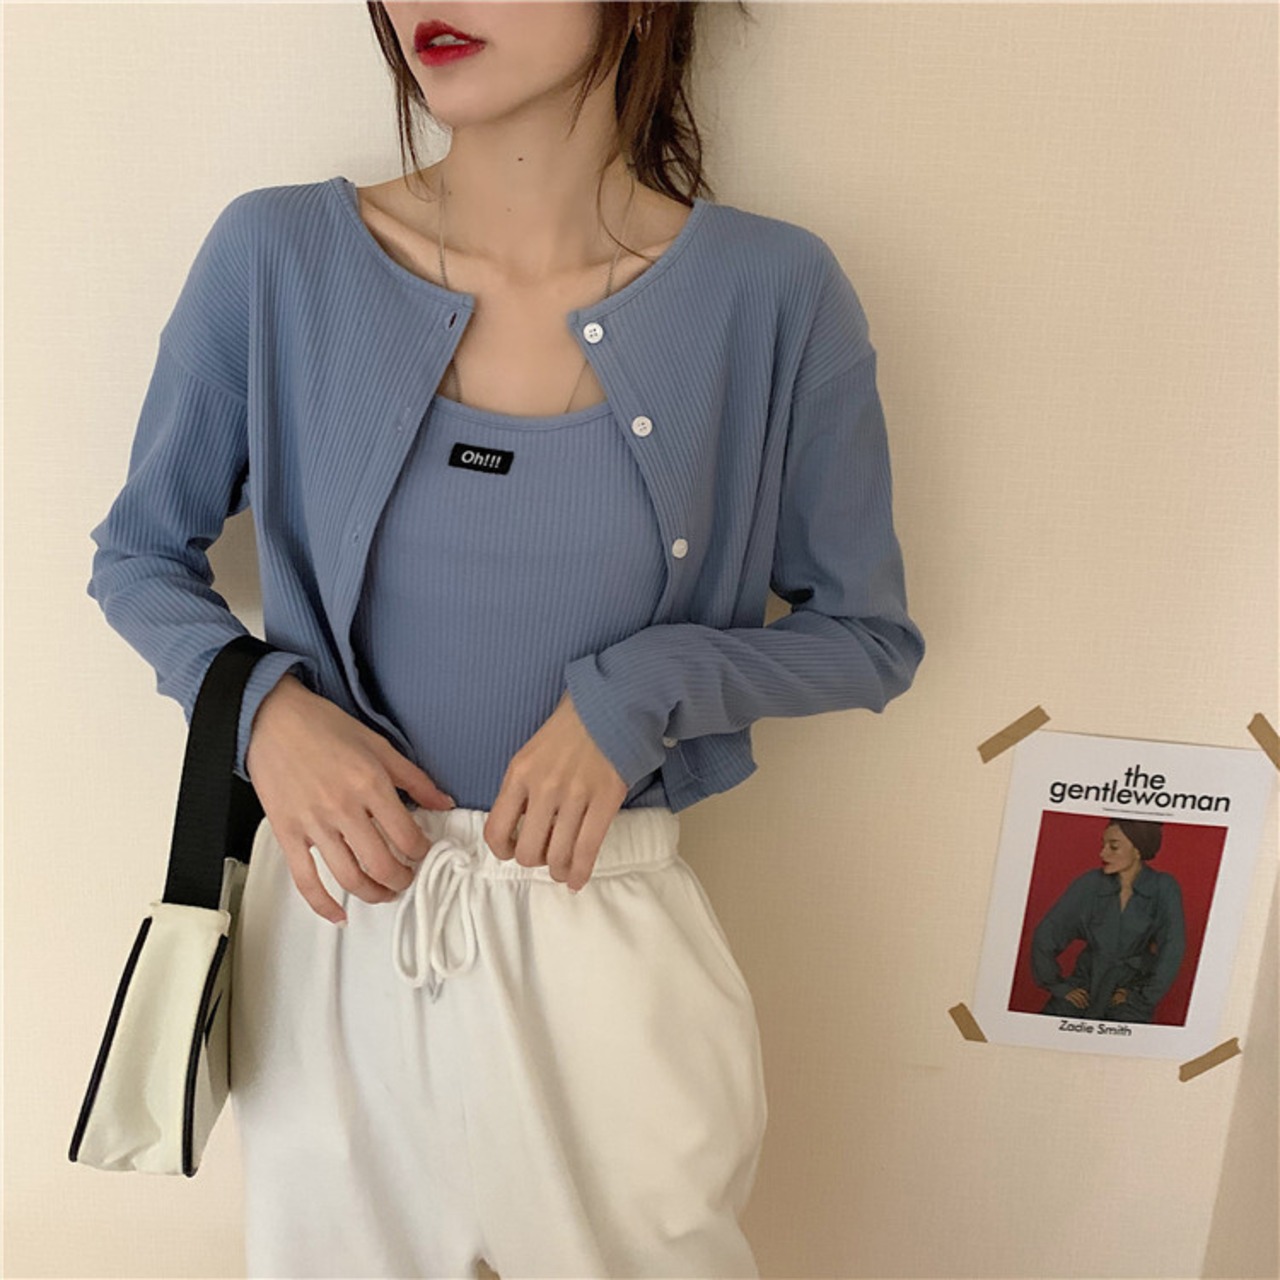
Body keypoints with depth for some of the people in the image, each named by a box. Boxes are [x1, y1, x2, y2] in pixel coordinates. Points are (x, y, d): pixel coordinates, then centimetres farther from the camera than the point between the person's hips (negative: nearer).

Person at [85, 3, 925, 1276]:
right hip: (337, 906, 2)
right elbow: (139, 554, 4)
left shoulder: (771, 293, -12)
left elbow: (868, 635, -2)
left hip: (600, 927, 0)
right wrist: (263, 704, -15)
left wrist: (641, 690, -18)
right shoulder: (275, 257, -9)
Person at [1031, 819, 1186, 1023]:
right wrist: (1056, 985, -3)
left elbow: (1172, 947, -12)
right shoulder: (1089, 883, -7)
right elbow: (1045, 935, -3)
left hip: (1132, 986, -1)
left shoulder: (1163, 888, -10)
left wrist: (1145, 995, -9)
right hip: (1086, 981, 1)